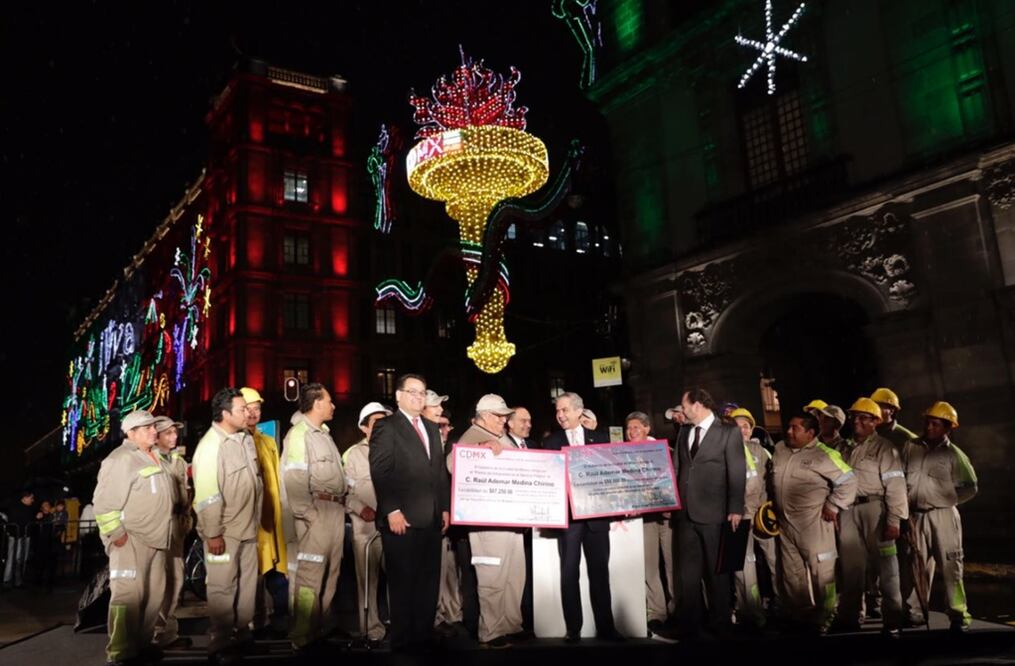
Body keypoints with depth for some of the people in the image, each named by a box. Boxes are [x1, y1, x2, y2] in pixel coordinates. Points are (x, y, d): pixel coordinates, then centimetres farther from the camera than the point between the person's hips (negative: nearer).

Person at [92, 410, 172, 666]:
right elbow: (104, 502, -17)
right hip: (131, 540, -9)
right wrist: (117, 534, -19)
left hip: (154, 538, 9)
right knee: (128, 595, -8)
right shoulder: (121, 459, -12)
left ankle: (141, 643, 23)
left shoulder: (153, 457, 16)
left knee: (153, 594, 12)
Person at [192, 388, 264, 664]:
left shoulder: (246, 439, 6)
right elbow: (206, 494, -20)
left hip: (248, 527, 7)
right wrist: (212, 533, -20)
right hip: (225, 531, -7)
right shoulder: (211, 445, -18)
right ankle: (221, 643, 17)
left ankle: (242, 633, 31)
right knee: (222, 588, 5)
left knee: (247, 584, 16)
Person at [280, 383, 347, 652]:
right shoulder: (299, 433, -9)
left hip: (335, 510, 9)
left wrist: (341, 502, 11)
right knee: (310, 576, -5)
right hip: (317, 511, -9)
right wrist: (307, 515, -19)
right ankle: (303, 638, 4)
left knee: (330, 575, 13)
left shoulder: (323, 433, 18)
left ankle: (322, 629, 23)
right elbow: (294, 479, -17)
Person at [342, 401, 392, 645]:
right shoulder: (353, 454, 7)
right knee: (368, 579, 4)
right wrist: (360, 508, -11)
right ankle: (372, 628, 14)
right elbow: (344, 490, 2)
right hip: (365, 526, -1)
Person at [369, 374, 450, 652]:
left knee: (429, 584, 10)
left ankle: (424, 638, 20)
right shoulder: (386, 426, -2)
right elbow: (380, 472, -11)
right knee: (403, 585, 3)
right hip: (403, 519, -6)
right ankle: (403, 642, 14)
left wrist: (445, 507, 12)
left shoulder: (432, 428, 20)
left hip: (432, 519, 7)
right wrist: (392, 511, -17)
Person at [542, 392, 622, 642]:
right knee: (569, 573, 1)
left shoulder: (600, 439, 9)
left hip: (597, 513, 2)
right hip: (567, 514, -1)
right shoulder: (551, 442, 5)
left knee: (600, 570, 7)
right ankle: (573, 629, 9)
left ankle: (605, 626, 16)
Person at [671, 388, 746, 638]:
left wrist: (735, 509, -12)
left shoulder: (729, 431, -2)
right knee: (687, 573, 7)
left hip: (713, 512, -4)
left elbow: (737, 472, -7)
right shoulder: (684, 433, 13)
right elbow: (676, 468, 13)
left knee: (716, 571, 9)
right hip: (685, 512, 5)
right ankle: (690, 625, 17)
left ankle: (720, 625, 23)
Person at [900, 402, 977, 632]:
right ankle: (914, 611, 16)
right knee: (917, 565, 8)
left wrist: (947, 500, -1)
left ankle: (958, 614, 7)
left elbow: (970, 488, 3)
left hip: (943, 516, -3)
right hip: (916, 516, 3)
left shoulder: (954, 454, -2)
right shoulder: (911, 447, 5)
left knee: (950, 566, 0)